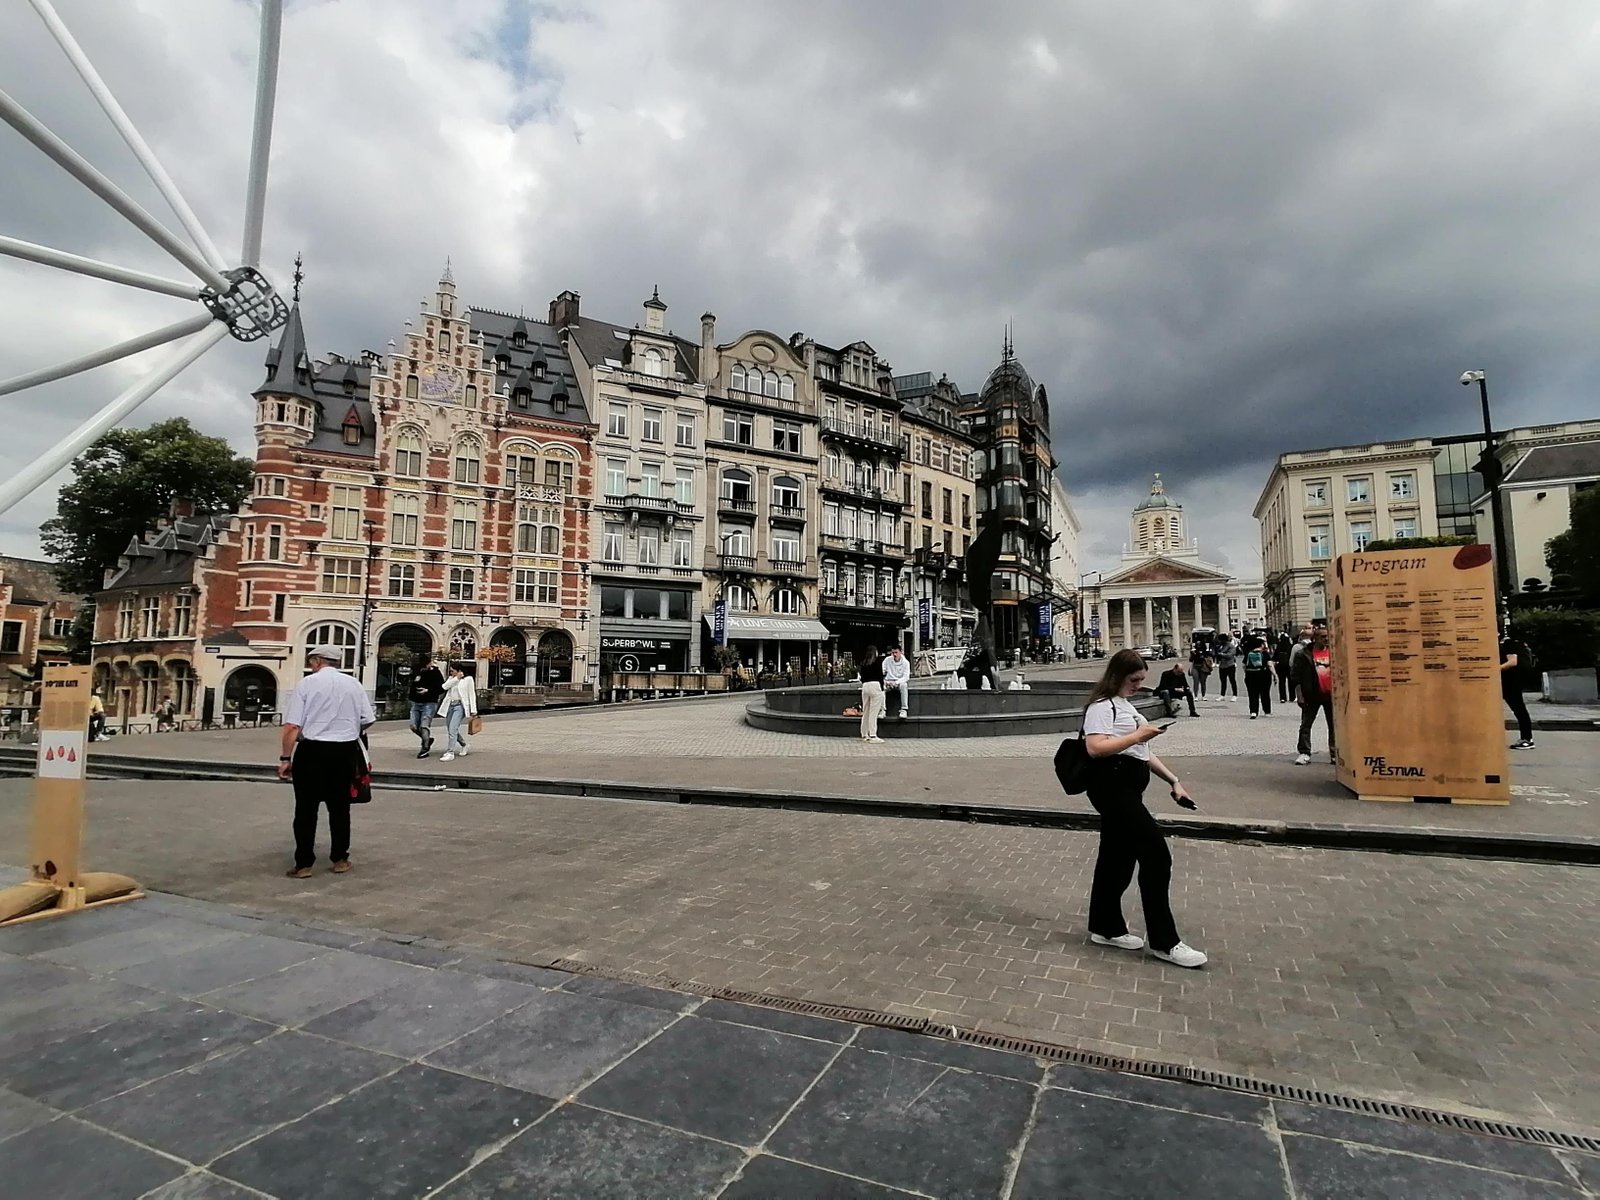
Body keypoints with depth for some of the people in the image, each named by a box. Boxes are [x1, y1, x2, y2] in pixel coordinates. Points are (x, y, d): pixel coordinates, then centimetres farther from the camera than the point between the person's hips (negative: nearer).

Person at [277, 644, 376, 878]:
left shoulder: (307, 683, -5)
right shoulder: (354, 684, 4)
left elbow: (292, 726, -10)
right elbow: (367, 721, 7)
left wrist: (285, 758, -4)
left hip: (312, 750, -3)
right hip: (344, 752, 3)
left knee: (306, 808, 7)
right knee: (340, 807, 14)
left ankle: (303, 864, 11)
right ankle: (340, 860, 21)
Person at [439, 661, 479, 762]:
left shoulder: (468, 679, -1)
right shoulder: (452, 678, 15)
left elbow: (472, 695, -3)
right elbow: (445, 686, -4)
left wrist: (473, 711, -7)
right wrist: (456, 678, -8)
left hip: (460, 706, -7)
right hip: (450, 705, 7)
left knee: (452, 728, -17)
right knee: (450, 729, 11)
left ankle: (450, 752, -16)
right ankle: (464, 745, 32)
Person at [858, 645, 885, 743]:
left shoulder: (863, 662, 14)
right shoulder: (878, 660, 0)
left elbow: (862, 676, 15)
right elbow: (880, 675, -4)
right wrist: (882, 688, 1)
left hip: (865, 686, 5)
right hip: (875, 685, -5)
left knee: (865, 712, 10)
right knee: (874, 712, -6)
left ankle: (864, 735, 13)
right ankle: (873, 736, -7)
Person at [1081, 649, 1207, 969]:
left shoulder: (1125, 705, 21)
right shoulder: (1102, 706, -11)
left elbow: (1143, 753, 24)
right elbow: (1095, 748, -25)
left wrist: (1173, 781, 17)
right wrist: (1136, 735, -21)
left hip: (1127, 789, 10)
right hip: (1112, 786, -10)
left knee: (1118, 857, 15)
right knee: (1156, 856, -9)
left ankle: (1106, 928, 26)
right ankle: (1164, 942, 1)